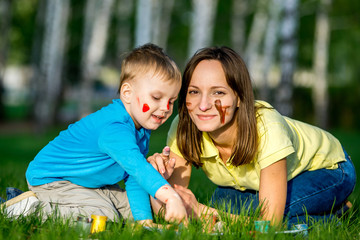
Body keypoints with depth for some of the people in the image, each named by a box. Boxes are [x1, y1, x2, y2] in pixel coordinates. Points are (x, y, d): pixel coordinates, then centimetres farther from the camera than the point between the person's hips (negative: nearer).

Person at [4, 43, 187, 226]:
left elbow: (134, 177, 0)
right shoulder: (113, 129, -35)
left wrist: (143, 218, -11)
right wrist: (170, 197, -65)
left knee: (130, 209, 12)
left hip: (91, 182, 10)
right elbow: (136, 167, -52)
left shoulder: (142, 131, -3)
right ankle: (36, 206, -10)